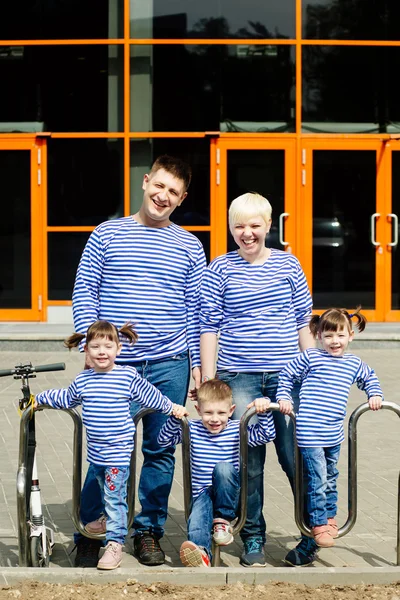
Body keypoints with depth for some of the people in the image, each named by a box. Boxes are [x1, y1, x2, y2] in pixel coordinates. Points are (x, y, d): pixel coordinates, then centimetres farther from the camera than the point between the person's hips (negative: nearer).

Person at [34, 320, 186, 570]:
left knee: (114, 496, -7)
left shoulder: (128, 377, -8)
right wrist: (40, 399, 27)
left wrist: (171, 407, 12)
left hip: (119, 450, -5)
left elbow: (151, 396, 6)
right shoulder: (82, 380, 3)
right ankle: (111, 520, 46)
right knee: (106, 491, 23)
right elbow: (65, 398, 22)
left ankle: (115, 544, -5)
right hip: (96, 451, 5)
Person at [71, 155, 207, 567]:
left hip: (170, 366, 2)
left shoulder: (189, 246, 10)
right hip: (114, 364, -2)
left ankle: (149, 532, 21)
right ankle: (89, 535, 11)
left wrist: (198, 364, 6)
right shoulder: (107, 234, 5)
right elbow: (84, 293, 4)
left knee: (160, 452, 7)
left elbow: (196, 310, 10)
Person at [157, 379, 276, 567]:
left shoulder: (237, 430, 4)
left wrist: (263, 411, -20)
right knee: (197, 517, -34)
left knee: (223, 468, -33)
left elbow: (266, 435, -5)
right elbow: (164, 440, -2)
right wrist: (175, 418, -18)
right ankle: (201, 551, -66)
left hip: (229, 497, 0)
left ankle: (223, 520, -17)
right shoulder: (192, 429, 7)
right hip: (202, 494, 0)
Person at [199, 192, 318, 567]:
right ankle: (253, 539, 14)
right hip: (238, 377, -1)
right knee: (247, 461, 2)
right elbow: (209, 326, 3)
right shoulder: (219, 270, 3)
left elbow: (303, 322, 13)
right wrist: (207, 381, -1)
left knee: (296, 457, 0)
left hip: (287, 376, 1)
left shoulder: (288, 265, 8)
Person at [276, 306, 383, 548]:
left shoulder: (354, 364, 8)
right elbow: (286, 375, 4)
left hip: (334, 434, 5)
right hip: (310, 433, -5)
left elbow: (370, 378, 26)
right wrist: (284, 398, -6)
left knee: (331, 477, 20)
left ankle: (330, 516, 36)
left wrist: (375, 395, 10)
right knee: (318, 479, -4)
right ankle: (319, 523, 8)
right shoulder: (310, 358, -5)